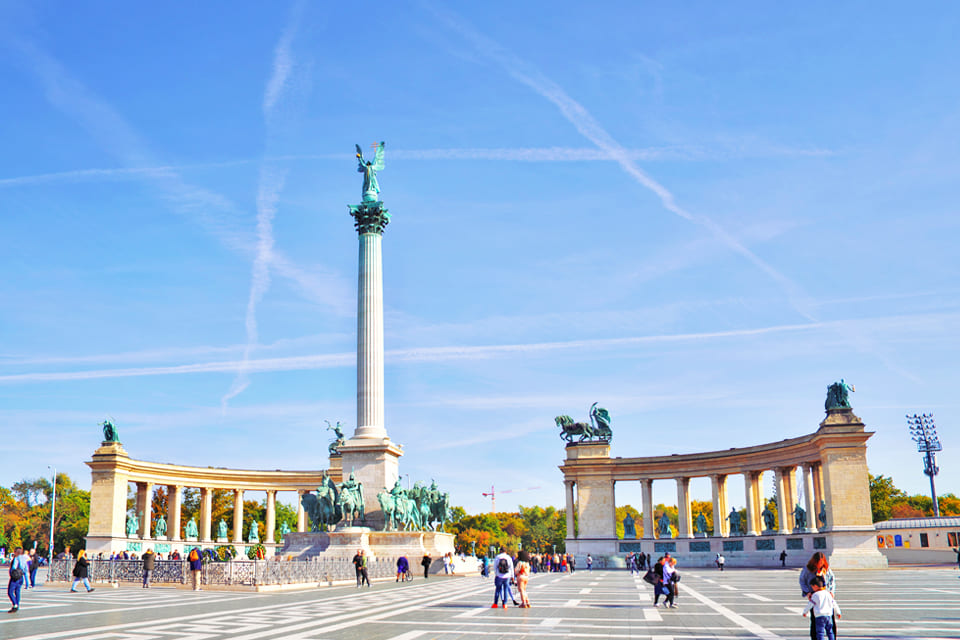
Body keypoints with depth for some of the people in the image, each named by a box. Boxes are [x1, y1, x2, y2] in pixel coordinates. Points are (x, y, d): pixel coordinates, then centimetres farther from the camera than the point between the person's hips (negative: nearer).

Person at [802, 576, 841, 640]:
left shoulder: (815, 595, -7)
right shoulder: (828, 593, 11)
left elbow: (810, 605, -3)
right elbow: (834, 604, 20)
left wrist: (805, 612, 13)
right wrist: (838, 612, 33)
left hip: (819, 616, -6)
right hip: (829, 615, 6)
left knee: (820, 632, -5)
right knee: (830, 632, 15)